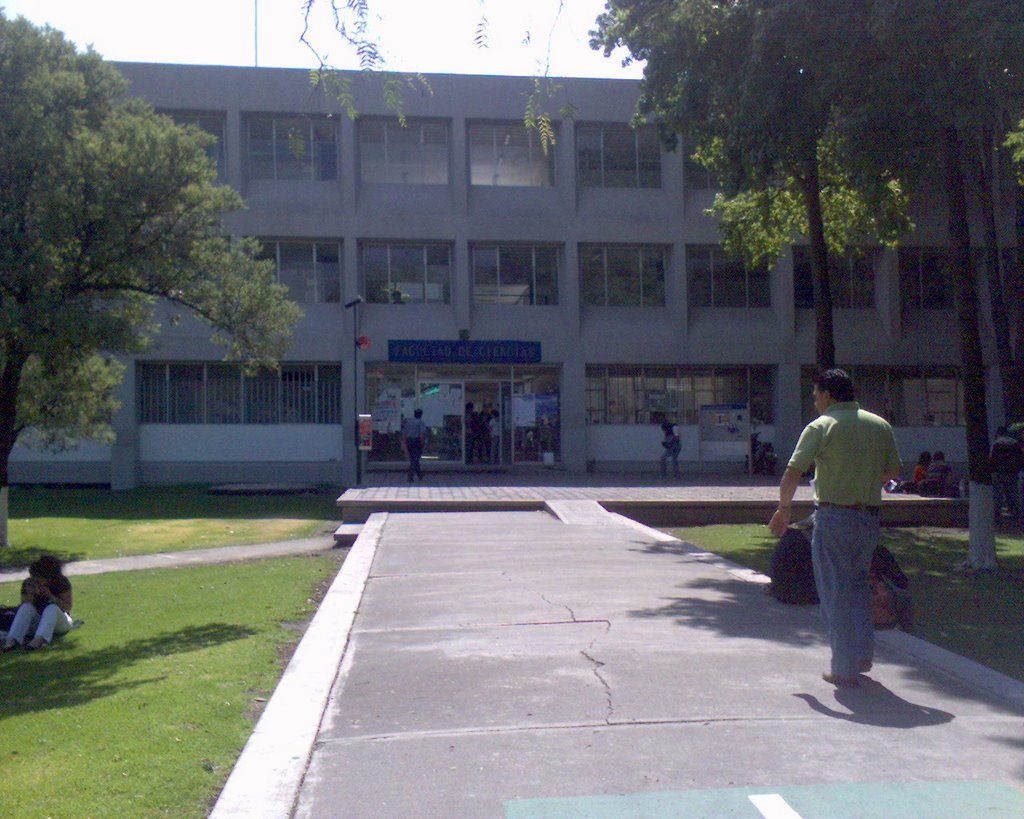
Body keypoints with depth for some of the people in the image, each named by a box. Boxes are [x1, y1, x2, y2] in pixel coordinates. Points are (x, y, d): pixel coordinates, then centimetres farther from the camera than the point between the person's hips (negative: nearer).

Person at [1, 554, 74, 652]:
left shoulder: (62, 582, -10)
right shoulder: (28, 584, -4)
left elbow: (67, 607, -13)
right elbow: (23, 609, -5)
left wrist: (50, 596, -26)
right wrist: (30, 595, -24)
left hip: (59, 623, -2)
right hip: (39, 624, 2)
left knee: (52, 608, -33)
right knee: (26, 606, -25)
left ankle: (37, 641, -55)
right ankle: (10, 641, -43)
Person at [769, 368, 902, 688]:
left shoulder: (822, 426, -7)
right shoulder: (880, 425, 8)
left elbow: (792, 473, -13)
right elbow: (893, 471, 14)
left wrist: (784, 508, 0)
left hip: (833, 515, -5)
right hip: (869, 516, 5)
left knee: (836, 592, 3)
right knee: (858, 583, 23)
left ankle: (844, 670, 6)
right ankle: (863, 654, 22)